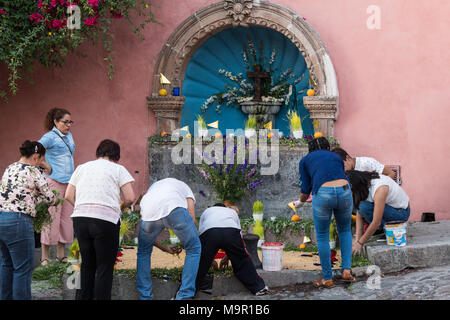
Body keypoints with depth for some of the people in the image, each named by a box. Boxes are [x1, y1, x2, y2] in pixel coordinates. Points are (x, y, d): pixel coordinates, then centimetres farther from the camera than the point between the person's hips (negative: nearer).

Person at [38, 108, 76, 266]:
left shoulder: (68, 135, 14)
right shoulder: (50, 137, -9)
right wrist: (45, 167, -15)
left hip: (69, 182, 8)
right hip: (54, 181, -8)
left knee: (66, 217, 8)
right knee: (51, 218, -8)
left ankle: (61, 255, 16)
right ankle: (44, 257, -3)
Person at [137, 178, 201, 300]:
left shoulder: (152, 188, 45)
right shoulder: (184, 186, 37)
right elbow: (192, 219, 22)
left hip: (149, 212, 3)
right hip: (175, 208, -3)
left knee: (143, 252, 27)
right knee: (194, 249, 16)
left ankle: (145, 297, 21)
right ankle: (183, 296, 10)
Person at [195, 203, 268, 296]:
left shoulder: (206, 211, 42)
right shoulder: (232, 211, 44)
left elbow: (200, 233, 40)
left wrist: (211, 260, 47)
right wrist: (227, 257, 49)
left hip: (208, 232, -1)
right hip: (231, 231, 1)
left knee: (200, 263, 13)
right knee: (243, 261, 18)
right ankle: (259, 287, 21)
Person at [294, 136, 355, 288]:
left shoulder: (305, 160, 21)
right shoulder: (336, 157, 28)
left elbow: (305, 189, 16)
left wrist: (301, 202, 37)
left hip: (323, 194, -3)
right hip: (344, 191, 3)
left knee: (322, 237, 14)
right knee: (345, 231, 26)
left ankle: (327, 278, 18)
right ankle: (346, 270, 18)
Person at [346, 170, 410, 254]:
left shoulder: (380, 188, -33)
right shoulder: (365, 184, -10)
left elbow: (376, 222, -31)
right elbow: (359, 213, -6)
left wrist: (360, 243, -24)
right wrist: (357, 239, -12)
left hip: (401, 212, -8)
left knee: (365, 207, -28)